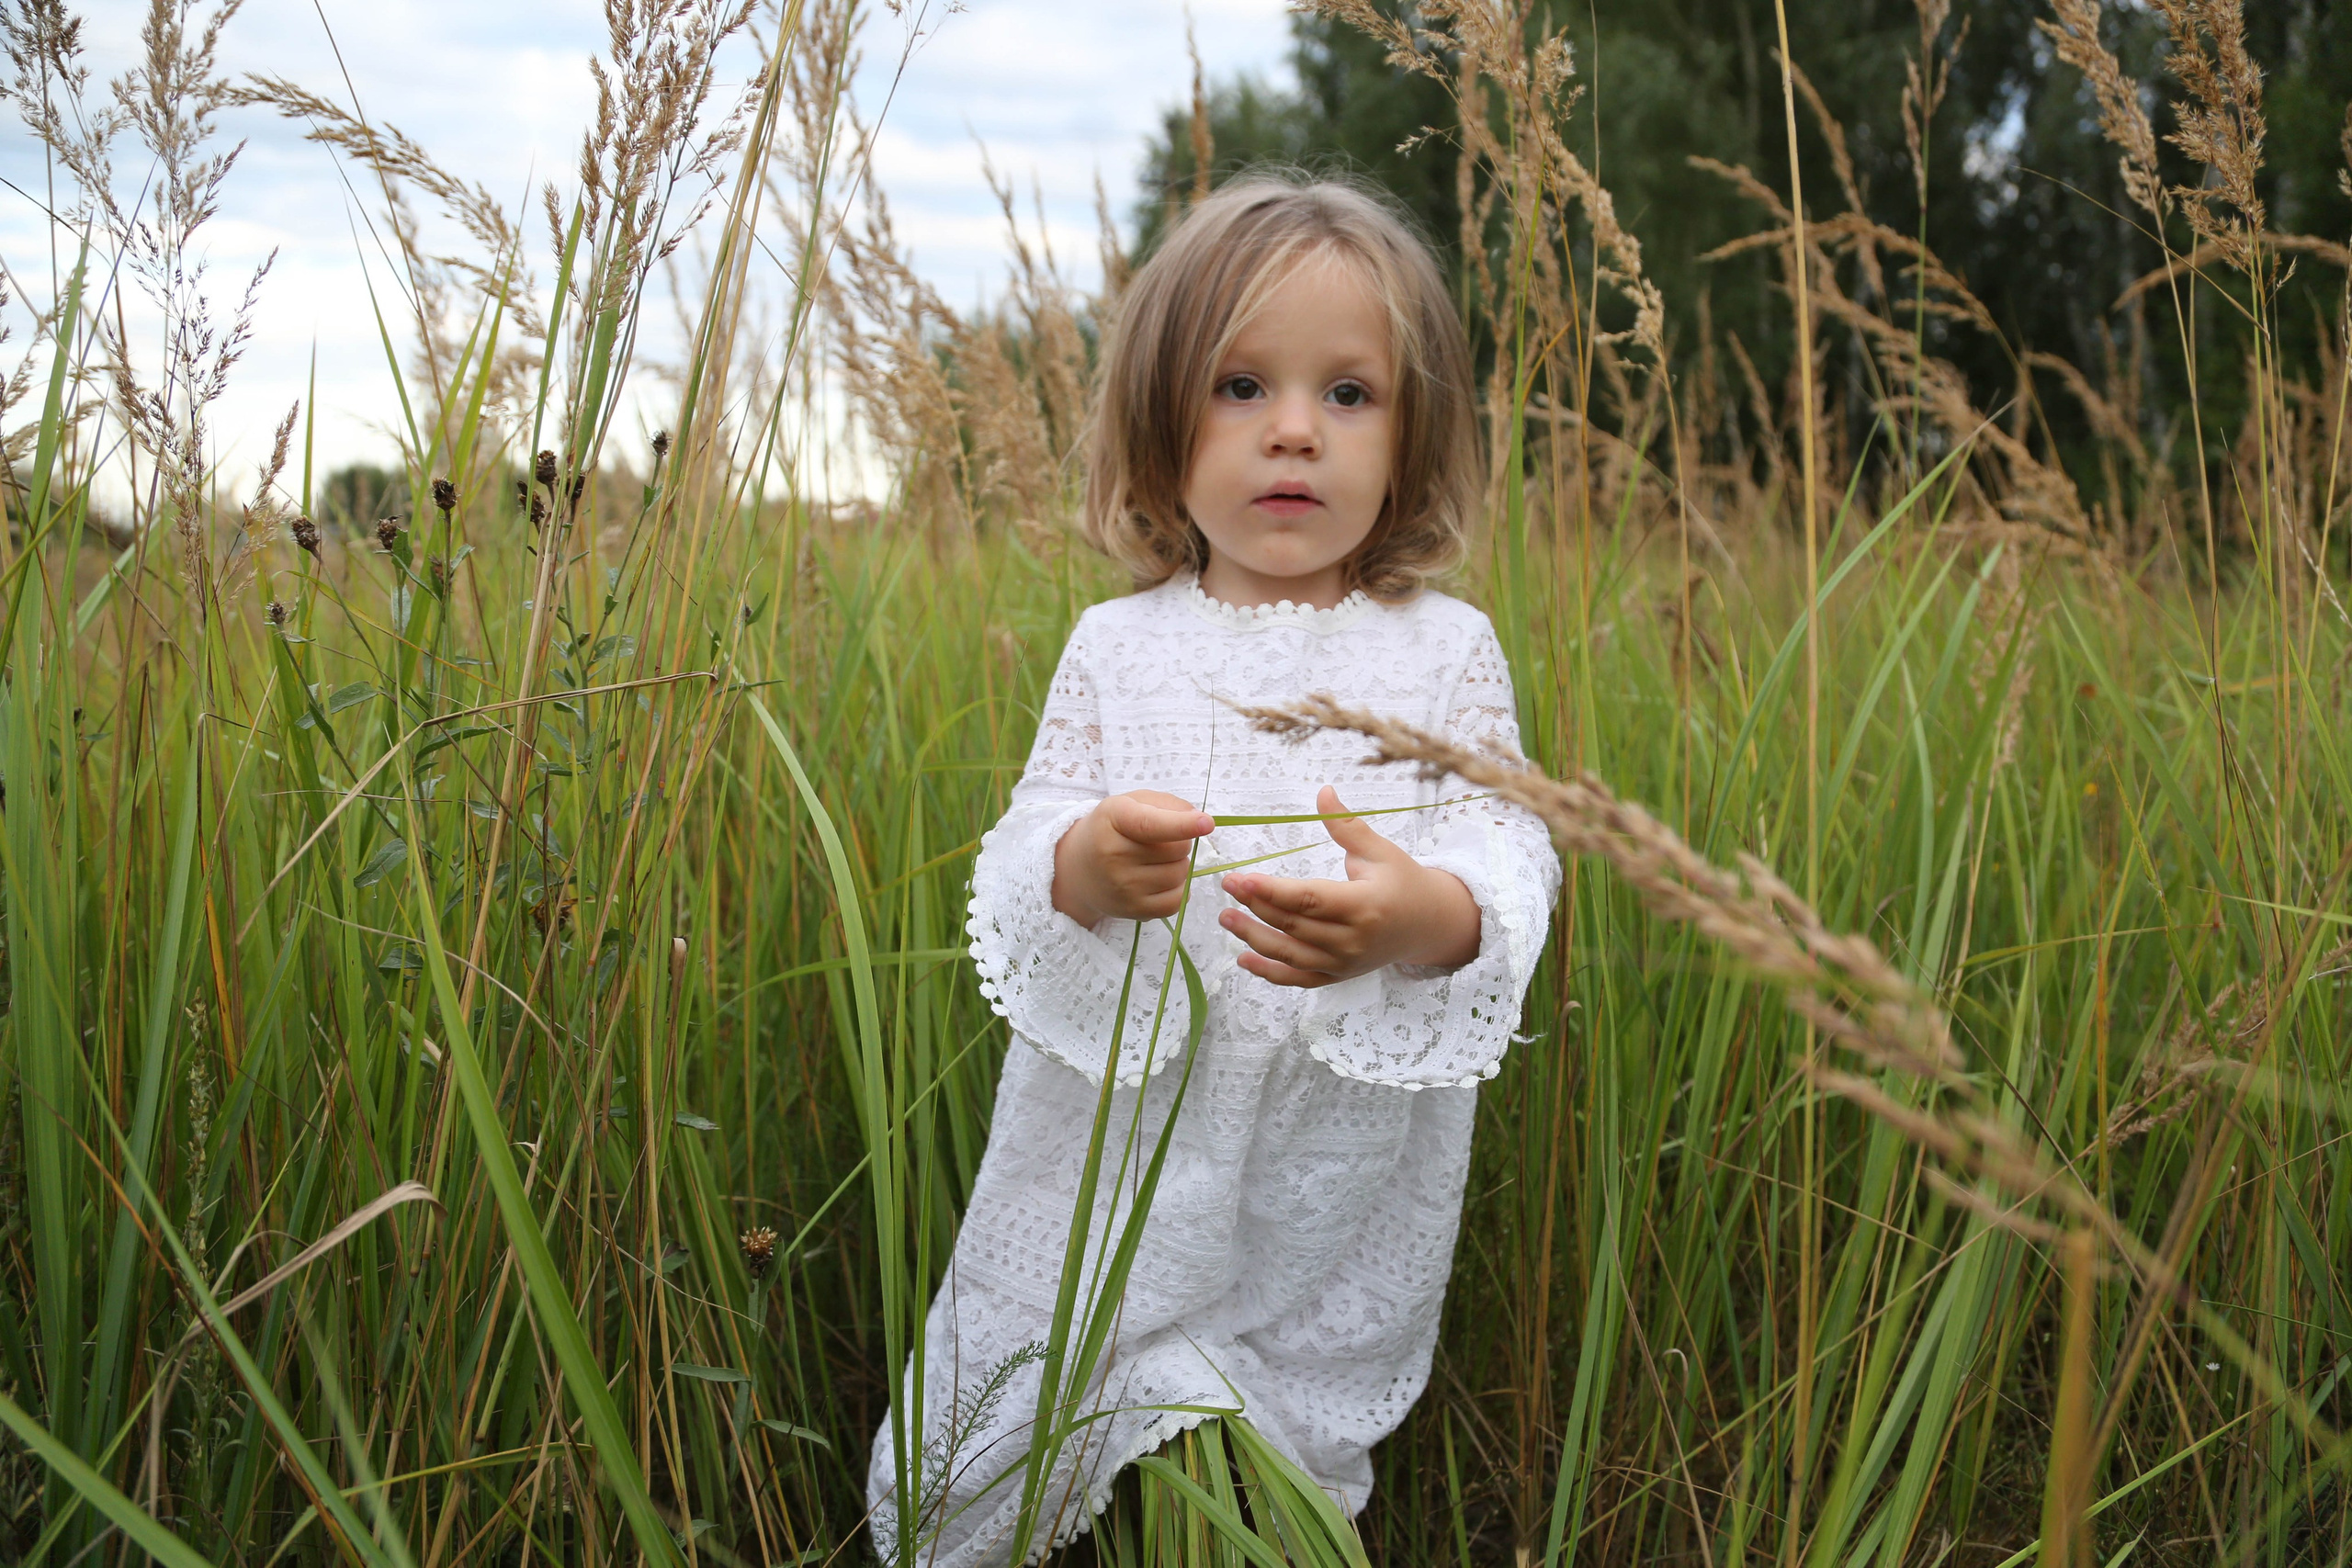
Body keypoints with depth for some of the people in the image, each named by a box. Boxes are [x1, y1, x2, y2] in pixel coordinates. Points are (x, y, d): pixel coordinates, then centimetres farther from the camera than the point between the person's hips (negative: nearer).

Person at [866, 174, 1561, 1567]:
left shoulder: (1445, 650, -1)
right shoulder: (1117, 645, 1)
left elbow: (1514, 863, -8)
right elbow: (1020, 854, -2)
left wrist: (1423, 917, -31)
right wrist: (1080, 868, -26)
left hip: (1341, 1174, -1)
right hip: (1120, 1148, 1)